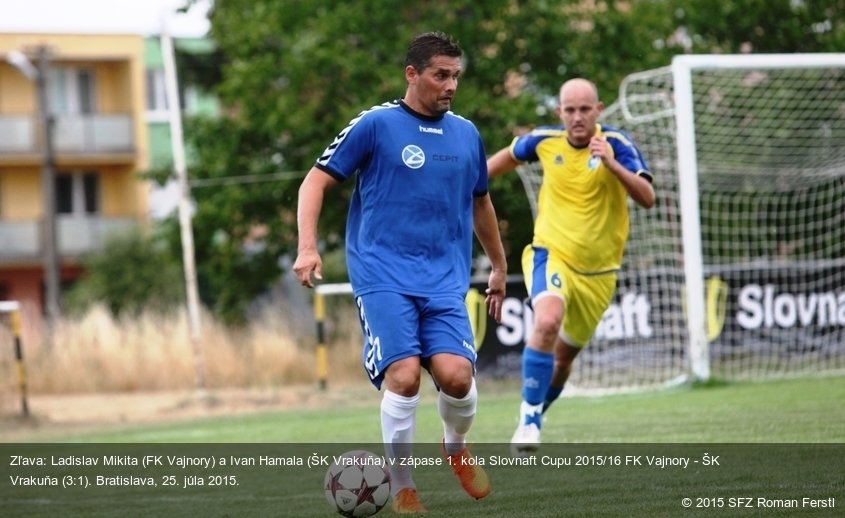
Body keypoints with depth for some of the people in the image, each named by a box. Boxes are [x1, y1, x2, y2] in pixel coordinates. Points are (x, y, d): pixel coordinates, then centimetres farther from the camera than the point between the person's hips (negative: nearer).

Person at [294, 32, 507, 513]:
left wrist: (500, 266, 34)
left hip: (445, 282, 3)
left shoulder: (467, 134, 13)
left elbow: (479, 202, 29)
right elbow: (316, 183, 0)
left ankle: (457, 447, 16)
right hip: (384, 277, -3)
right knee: (404, 376, -20)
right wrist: (308, 247, -12)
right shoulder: (376, 125, -2)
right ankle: (403, 489, -3)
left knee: (456, 375, -17)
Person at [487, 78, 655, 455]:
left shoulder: (615, 144, -12)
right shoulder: (544, 141, -5)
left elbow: (647, 199, -24)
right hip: (551, 254, -1)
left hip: (597, 271, 1)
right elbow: (509, 156, 18)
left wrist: (612, 164, -36)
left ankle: (533, 418, 40)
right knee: (548, 322, -30)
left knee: (565, 354, 13)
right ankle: (528, 422, -23)